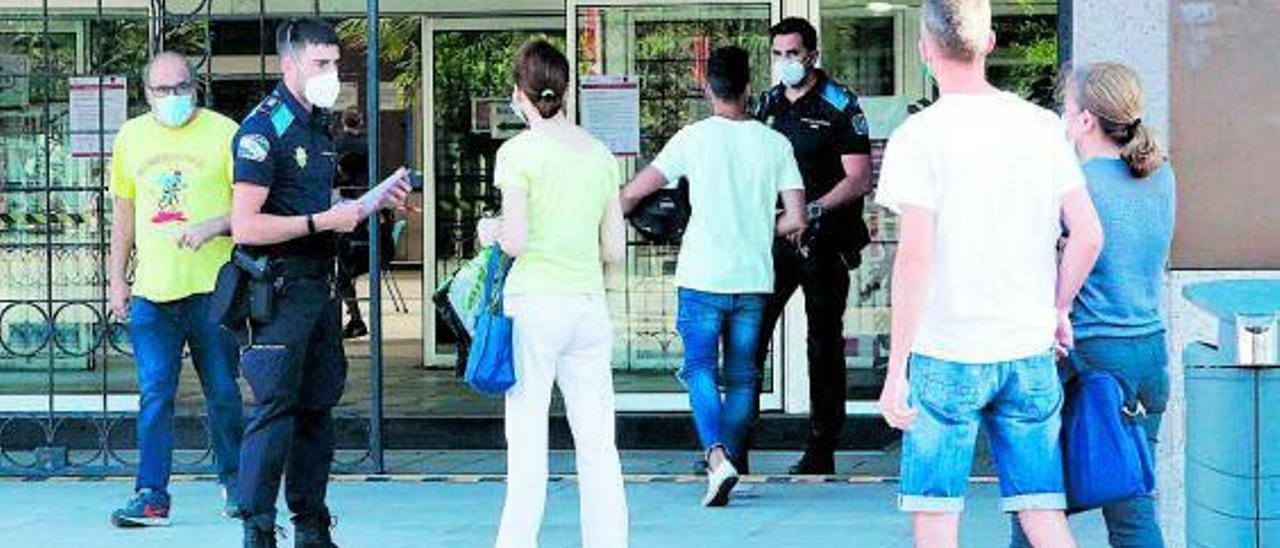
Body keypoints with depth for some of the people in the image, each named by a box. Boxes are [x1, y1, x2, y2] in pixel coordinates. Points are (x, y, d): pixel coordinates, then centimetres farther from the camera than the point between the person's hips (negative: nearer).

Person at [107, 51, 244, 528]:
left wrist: (212, 227, -18)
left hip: (212, 288, -2)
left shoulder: (222, 132, 0)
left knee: (223, 393, 5)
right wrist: (117, 279, 14)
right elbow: (124, 214, 18)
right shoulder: (130, 137, 11)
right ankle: (151, 497, 2)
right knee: (154, 395, -1)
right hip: (151, 291, 2)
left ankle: (233, 481, 23)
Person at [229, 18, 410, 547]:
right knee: (276, 409, -8)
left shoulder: (319, 124, 16)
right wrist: (322, 221, -17)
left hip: (320, 283, 9)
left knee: (317, 408, 12)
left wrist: (374, 200, 12)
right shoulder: (264, 129, -13)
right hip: (280, 286, -9)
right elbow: (245, 227, -19)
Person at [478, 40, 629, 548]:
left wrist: (490, 231, 9)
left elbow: (516, 241, -12)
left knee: (527, 443, -1)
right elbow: (615, 250, 9)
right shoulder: (600, 154, 9)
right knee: (598, 444, 7)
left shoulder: (518, 152, -5)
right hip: (591, 306, 5)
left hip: (534, 302, -4)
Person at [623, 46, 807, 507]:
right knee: (741, 378, 12)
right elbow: (795, 220, -2)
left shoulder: (695, 138, -4)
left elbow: (633, 193, -2)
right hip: (754, 278, 2)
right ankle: (726, 461, 11)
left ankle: (717, 456, -20)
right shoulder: (775, 143, 2)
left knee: (700, 370, 0)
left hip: (704, 277, -2)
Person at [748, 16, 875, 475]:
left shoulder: (840, 107, -4)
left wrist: (816, 209, -20)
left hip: (824, 243, -5)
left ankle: (821, 452, 10)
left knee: (824, 344, 4)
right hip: (772, 238, 5)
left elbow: (859, 179, -9)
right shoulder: (767, 105, 12)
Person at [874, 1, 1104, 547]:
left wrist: (896, 370, -11)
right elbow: (1088, 235, 4)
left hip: (945, 357, -4)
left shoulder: (918, 137, -8)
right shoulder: (1041, 127, 5)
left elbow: (914, 257, -14)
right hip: (1030, 356, 4)